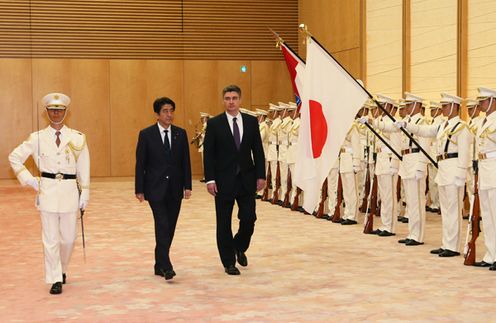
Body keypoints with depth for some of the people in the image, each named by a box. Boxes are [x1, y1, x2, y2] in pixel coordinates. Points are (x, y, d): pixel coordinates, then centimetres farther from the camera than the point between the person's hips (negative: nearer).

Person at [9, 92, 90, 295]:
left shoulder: (78, 138, 3)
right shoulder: (37, 138, 2)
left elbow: (83, 169, 6)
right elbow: (14, 157, 10)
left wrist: (85, 194, 3)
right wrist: (30, 180, 3)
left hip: (70, 191, 1)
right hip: (47, 190, -1)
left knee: (69, 237, 7)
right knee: (50, 238, 0)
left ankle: (62, 269, 34)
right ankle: (55, 279, 9)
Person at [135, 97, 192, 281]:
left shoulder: (180, 134, 7)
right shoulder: (146, 134, -2)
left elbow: (186, 161, 8)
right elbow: (140, 164, -2)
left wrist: (187, 186, 1)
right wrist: (139, 189, -5)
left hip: (175, 189, 4)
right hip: (155, 188, -4)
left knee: (170, 228, 8)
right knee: (162, 226, -14)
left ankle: (160, 265, 20)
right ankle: (166, 267, -15)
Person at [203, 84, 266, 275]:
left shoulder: (251, 121, 5)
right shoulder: (214, 123, -2)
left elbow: (258, 150, 6)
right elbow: (208, 154, -5)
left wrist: (261, 175, 0)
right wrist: (210, 179, -11)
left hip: (247, 179, 2)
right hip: (224, 180, -2)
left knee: (249, 218, 0)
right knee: (224, 222, 4)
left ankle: (239, 247, 30)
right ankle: (229, 262, 16)